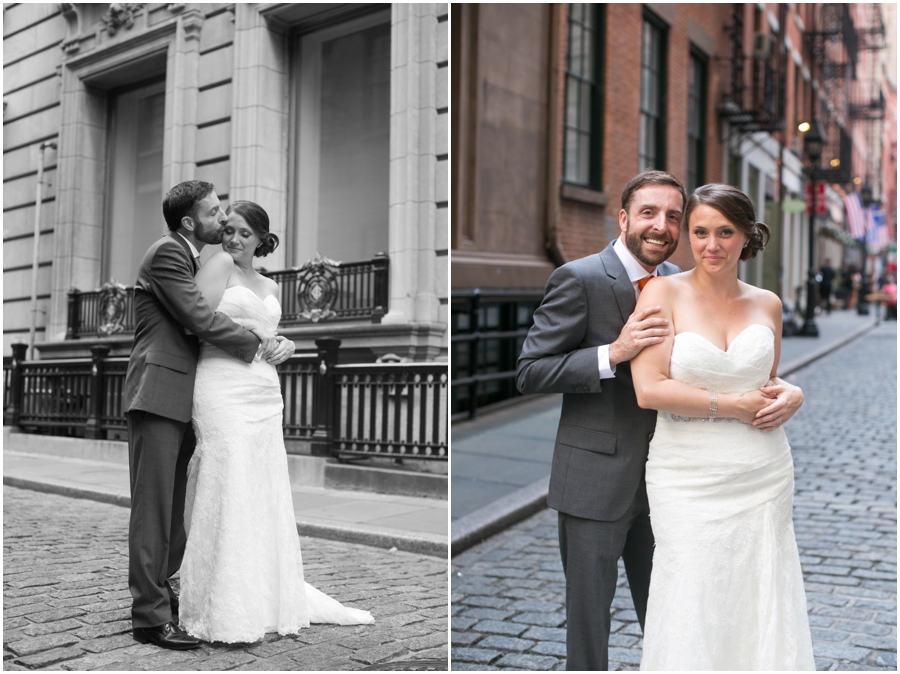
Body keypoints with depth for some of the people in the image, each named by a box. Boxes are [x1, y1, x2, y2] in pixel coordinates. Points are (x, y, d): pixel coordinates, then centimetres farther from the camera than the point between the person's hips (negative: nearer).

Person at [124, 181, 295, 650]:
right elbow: (200, 318, -17)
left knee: (175, 505, 12)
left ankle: (163, 591, 22)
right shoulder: (167, 254, -8)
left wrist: (278, 342, 3)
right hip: (159, 394, -9)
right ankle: (150, 616, -2)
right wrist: (257, 344, -8)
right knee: (153, 506, -6)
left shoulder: (197, 258, 20)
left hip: (183, 399, 9)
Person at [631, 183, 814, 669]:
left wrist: (782, 399, 0)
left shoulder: (767, 304, 8)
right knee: (692, 612, 1)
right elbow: (649, 390, -14)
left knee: (762, 604, 8)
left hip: (763, 475, 4)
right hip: (688, 478, -4)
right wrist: (733, 405, -12)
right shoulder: (663, 293, -5)